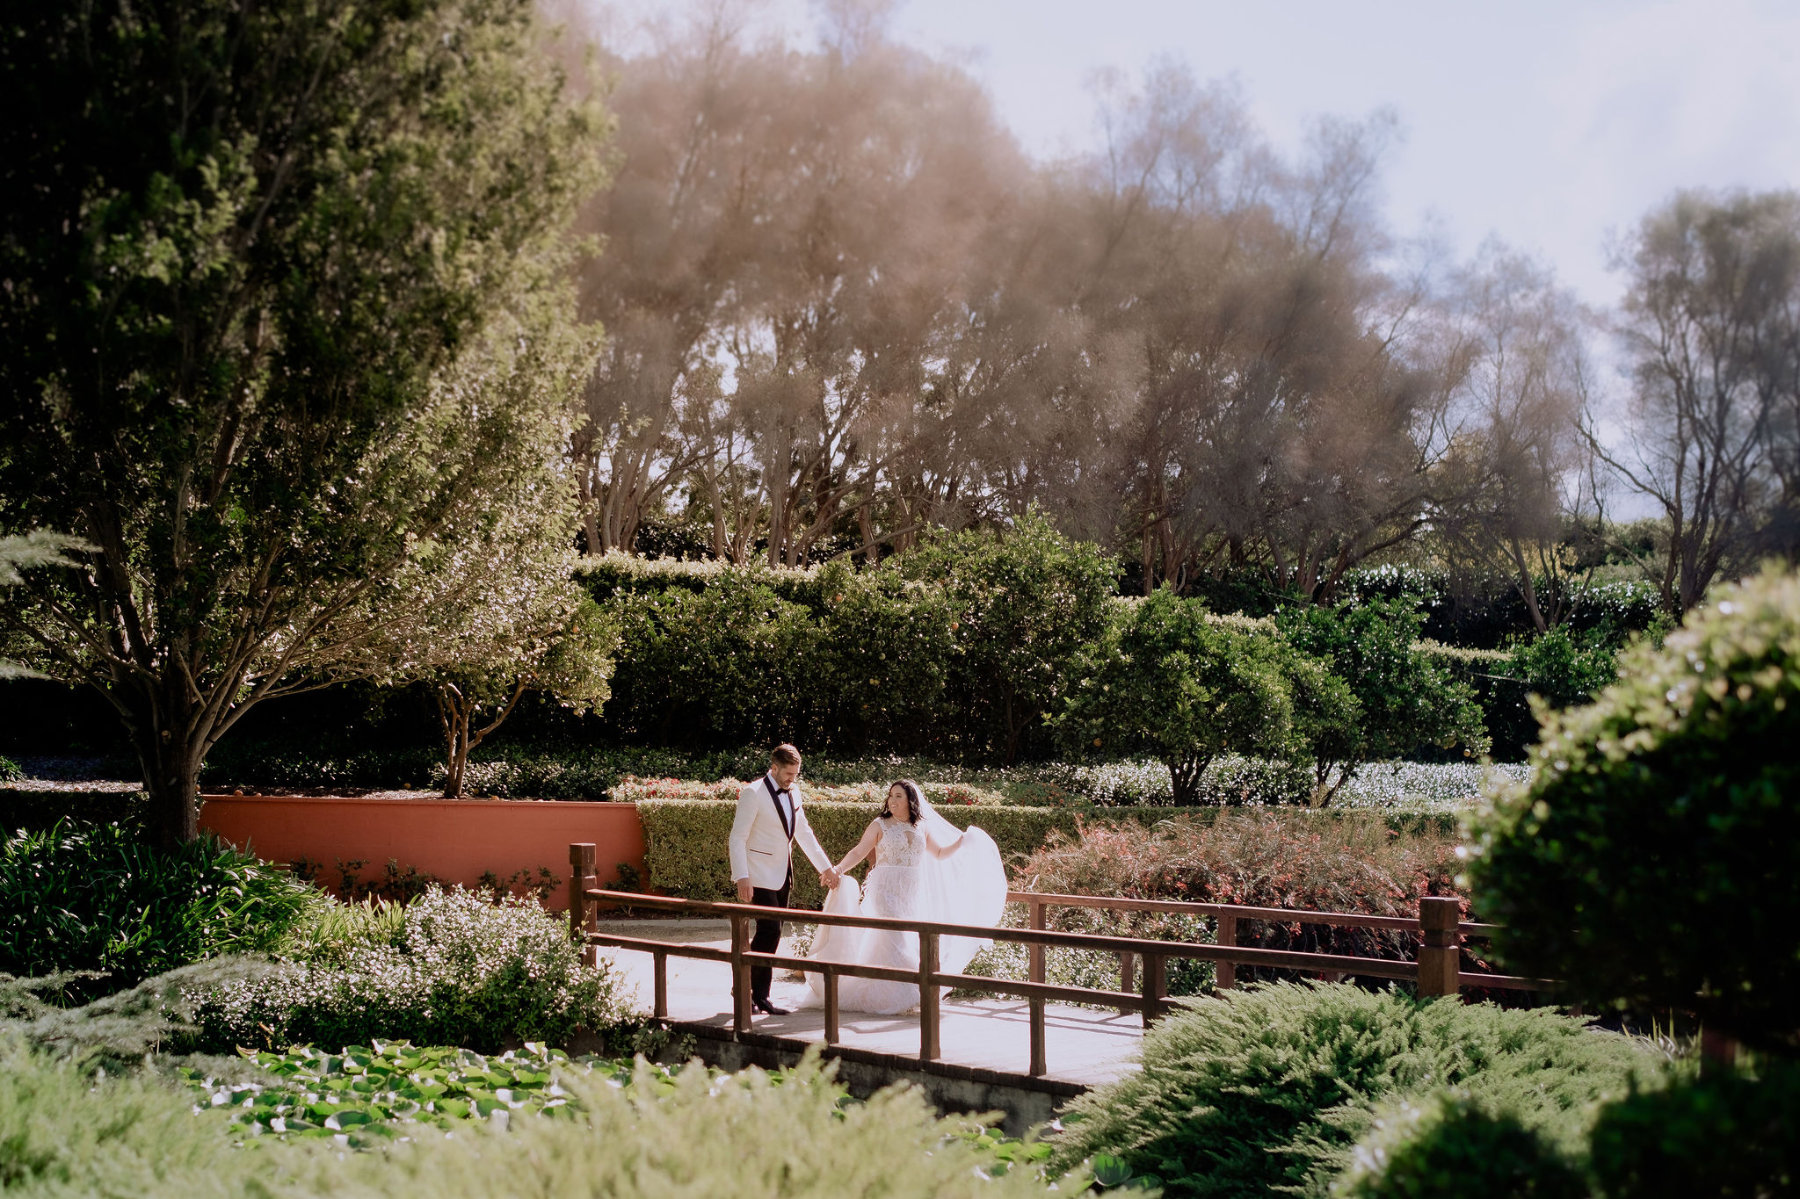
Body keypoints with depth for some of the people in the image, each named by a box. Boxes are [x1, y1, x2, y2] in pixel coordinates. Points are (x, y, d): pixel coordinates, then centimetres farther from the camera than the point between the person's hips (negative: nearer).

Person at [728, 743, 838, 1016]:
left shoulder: (793, 791, 7)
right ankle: (759, 996, -2)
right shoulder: (753, 793, -14)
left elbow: (803, 832, 18)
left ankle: (748, 988, 16)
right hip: (760, 875, -8)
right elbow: (737, 838, -16)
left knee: (771, 934, 8)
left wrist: (825, 866, 17)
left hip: (782, 874, 8)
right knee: (769, 931, -13)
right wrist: (742, 878, -24)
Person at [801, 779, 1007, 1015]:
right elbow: (858, 852, -3)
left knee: (911, 941, 2)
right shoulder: (880, 825, 0)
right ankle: (893, 998, -4)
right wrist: (839, 868, -18)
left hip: (913, 895, 4)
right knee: (892, 939, -11)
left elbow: (940, 853, 21)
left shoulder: (922, 827, 11)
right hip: (886, 891, -4)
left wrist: (962, 841, 8)